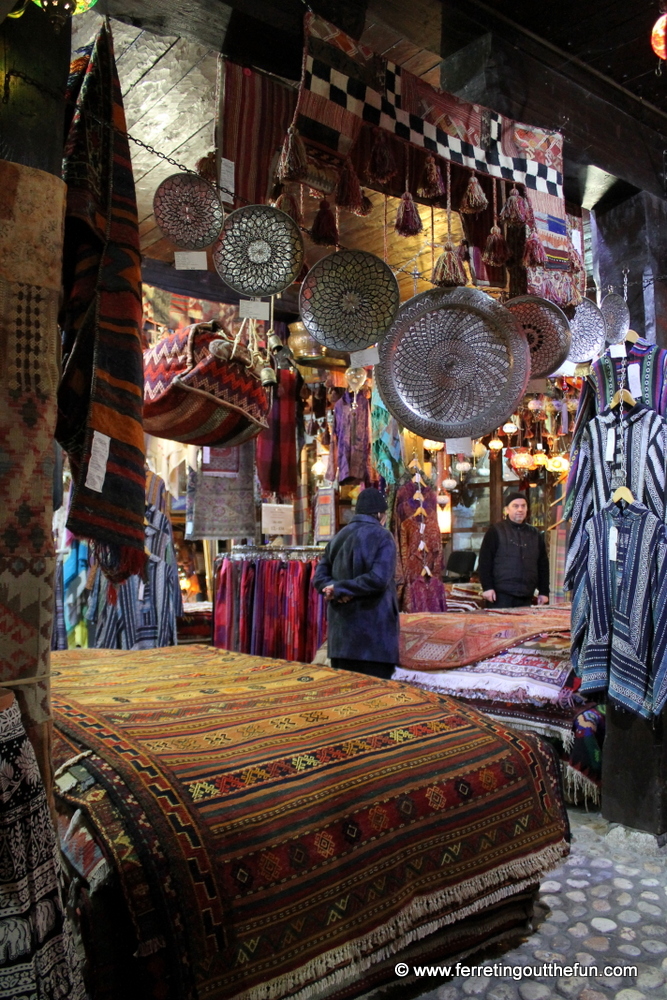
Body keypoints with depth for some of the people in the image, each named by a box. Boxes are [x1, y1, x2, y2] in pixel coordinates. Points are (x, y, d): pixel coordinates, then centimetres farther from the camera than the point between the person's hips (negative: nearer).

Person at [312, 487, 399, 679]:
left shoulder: (339, 537, 9)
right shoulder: (382, 537, -8)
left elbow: (319, 577, 7)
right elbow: (378, 579, -21)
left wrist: (337, 590, -9)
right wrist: (340, 588, -13)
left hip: (342, 628, 6)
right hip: (374, 630, -6)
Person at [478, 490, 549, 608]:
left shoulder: (535, 534, 15)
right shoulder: (495, 531, 2)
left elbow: (543, 564, 17)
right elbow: (485, 561, -3)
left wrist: (544, 592, 12)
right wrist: (487, 587, -10)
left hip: (526, 597, 4)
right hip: (501, 595, -4)